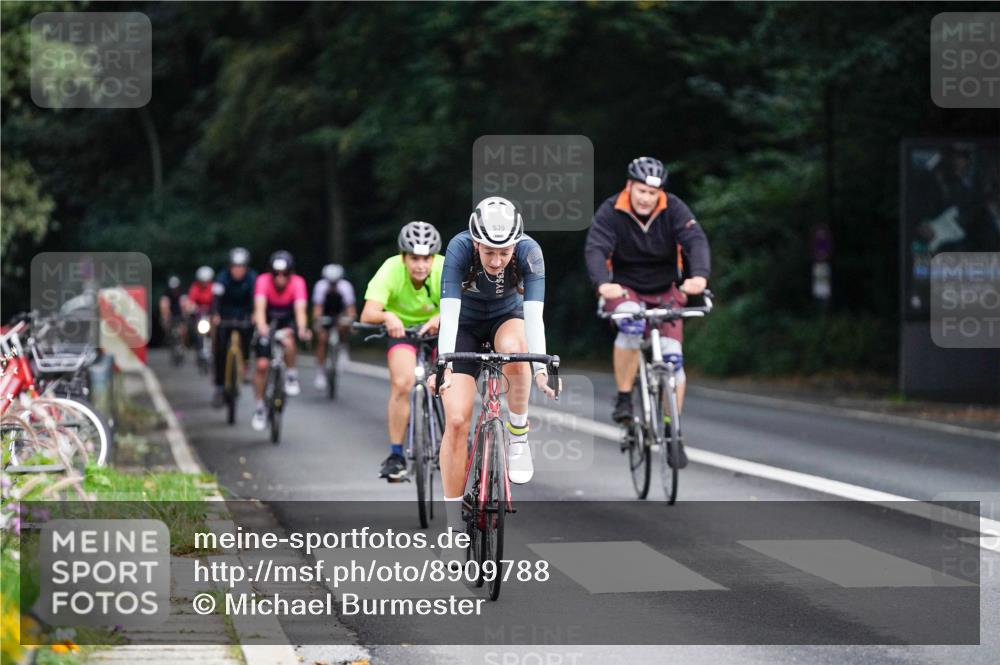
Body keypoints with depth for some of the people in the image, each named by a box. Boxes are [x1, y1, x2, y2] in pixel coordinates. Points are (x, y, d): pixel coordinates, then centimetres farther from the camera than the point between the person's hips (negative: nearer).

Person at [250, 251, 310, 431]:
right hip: (268, 322, 1)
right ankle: (260, 408, 9)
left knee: (287, 340, -35)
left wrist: (302, 329, -60)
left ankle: (292, 376, -11)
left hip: (288, 321, -1)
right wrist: (261, 327, -61)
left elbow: (300, 309, -40)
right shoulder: (263, 281, -28)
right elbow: (260, 307, -41)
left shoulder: (298, 283, -28)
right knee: (261, 365, -7)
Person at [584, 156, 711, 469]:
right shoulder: (611, 211, -18)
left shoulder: (674, 209, -15)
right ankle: (623, 399, -20)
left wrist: (699, 276, -48)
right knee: (631, 324, -35)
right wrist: (603, 284, -51)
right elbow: (595, 249, -30)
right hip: (625, 289, -2)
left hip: (665, 291, 2)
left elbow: (696, 241, -27)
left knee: (672, 355, -12)